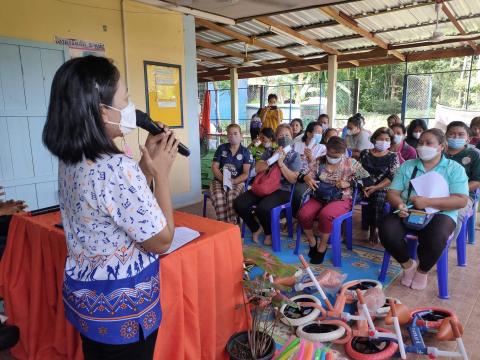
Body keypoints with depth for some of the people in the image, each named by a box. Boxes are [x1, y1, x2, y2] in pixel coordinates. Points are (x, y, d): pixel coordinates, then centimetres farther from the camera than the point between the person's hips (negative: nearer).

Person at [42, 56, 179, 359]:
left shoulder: (71, 160, -2)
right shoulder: (118, 167, -30)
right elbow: (161, 241, -21)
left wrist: (147, 161, 3)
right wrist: (161, 171, -15)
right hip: (122, 305, -8)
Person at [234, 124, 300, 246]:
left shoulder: (294, 155, 6)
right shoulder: (269, 152, 15)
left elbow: (293, 179, -5)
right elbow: (257, 169, 2)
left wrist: (281, 163, -13)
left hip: (282, 190, -4)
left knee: (263, 208, -34)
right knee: (239, 203, -17)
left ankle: (269, 233, 0)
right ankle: (256, 228, 9)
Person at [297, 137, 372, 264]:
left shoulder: (351, 163, -1)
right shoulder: (319, 161, 6)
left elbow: (368, 180, -3)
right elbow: (302, 175, 8)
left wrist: (348, 183, -17)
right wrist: (306, 178, -17)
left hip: (341, 200, -3)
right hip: (319, 197, 3)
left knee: (325, 214, -35)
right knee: (303, 214, -26)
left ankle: (322, 246, -8)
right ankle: (312, 242, 2)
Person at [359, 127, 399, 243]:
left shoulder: (393, 156, 6)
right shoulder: (365, 153, 12)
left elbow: (392, 177, -4)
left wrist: (375, 187, -17)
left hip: (382, 188, -2)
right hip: (365, 187, 2)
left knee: (378, 198, -33)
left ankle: (374, 229, -13)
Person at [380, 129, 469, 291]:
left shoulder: (455, 168, 5)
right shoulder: (407, 166, 13)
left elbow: (461, 200, -7)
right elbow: (392, 192, 7)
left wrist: (427, 202, -19)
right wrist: (399, 204, -18)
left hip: (439, 214, -2)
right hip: (407, 212, 3)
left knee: (435, 238, -36)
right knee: (387, 230, -28)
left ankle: (422, 270, 0)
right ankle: (408, 264, 3)